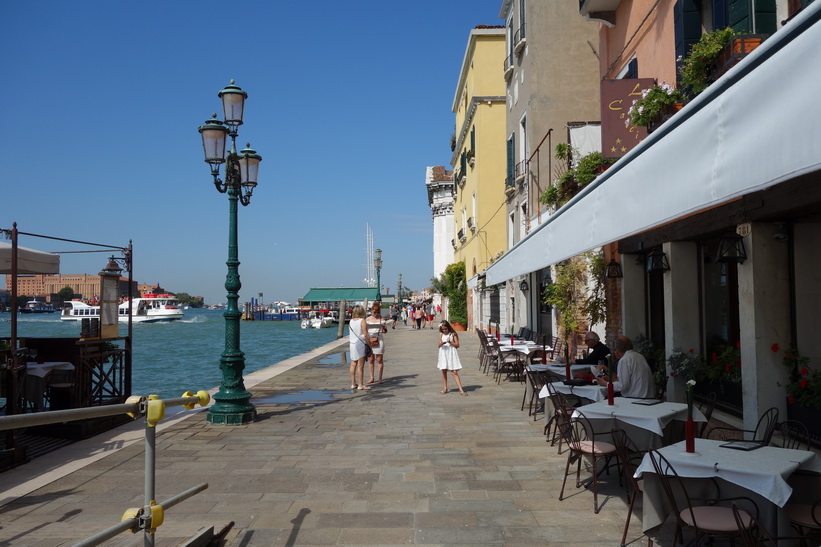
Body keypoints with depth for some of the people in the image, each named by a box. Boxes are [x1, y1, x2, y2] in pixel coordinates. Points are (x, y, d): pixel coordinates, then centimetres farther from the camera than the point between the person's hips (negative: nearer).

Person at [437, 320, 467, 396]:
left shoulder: (453, 334, -3)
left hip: (451, 354, -3)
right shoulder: (441, 334, 5)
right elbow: (439, 345, 1)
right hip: (443, 354, 3)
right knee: (444, 371, 8)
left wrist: (450, 342, -17)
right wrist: (441, 343, -21)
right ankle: (445, 388, 20)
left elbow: (457, 345, -3)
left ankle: (461, 389, -7)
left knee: (455, 372, -7)